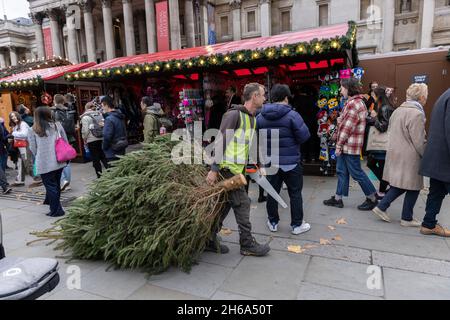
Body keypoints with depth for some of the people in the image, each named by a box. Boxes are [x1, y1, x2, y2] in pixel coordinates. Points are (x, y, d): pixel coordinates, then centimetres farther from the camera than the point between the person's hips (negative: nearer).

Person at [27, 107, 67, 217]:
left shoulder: (33, 131, -4)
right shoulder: (57, 125, 2)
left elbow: (33, 148, 1)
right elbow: (66, 142, 6)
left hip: (44, 164, -3)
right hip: (59, 161, 4)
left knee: (50, 186, 5)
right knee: (56, 184, 19)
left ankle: (56, 210, 9)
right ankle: (52, 202, 36)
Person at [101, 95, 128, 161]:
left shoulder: (109, 119, -20)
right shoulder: (120, 117, 6)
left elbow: (107, 137, -24)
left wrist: (104, 147, -8)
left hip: (112, 152, -8)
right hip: (121, 150, 8)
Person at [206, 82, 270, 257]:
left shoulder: (252, 118, 14)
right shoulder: (234, 114, -15)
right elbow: (221, 141, -19)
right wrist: (214, 169, -21)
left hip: (237, 168, 9)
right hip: (228, 167, -9)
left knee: (225, 204, 12)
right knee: (242, 204, -2)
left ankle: (210, 241, 24)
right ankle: (247, 245, 12)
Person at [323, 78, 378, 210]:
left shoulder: (354, 104, -18)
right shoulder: (352, 102, 16)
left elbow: (348, 127, -20)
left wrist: (339, 144, -15)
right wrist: (339, 143, 14)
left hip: (351, 145, -10)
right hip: (345, 144, 10)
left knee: (356, 172, 0)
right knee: (341, 171, 13)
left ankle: (372, 198, 15)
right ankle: (338, 199, 21)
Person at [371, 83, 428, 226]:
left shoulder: (398, 110, 9)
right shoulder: (417, 114, -17)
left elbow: (391, 132, 16)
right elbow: (419, 141, -17)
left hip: (395, 153, 8)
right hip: (409, 157, -8)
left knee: (399, 184, 18)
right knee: (413, 187, 7)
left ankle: (381, 207, 14)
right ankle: (407, 218, 18)